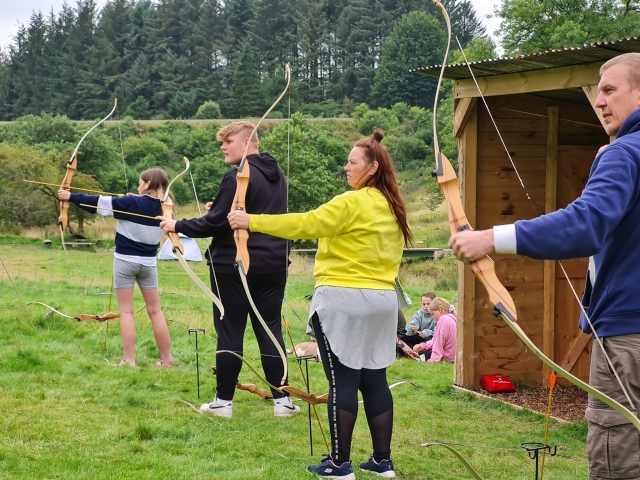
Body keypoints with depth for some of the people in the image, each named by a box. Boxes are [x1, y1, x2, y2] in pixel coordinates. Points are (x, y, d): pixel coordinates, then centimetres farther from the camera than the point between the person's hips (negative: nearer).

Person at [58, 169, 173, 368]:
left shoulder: (132, 203, -13)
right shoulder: (162, 207, 0)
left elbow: (100, 202, -10)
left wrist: (71, 197, -2)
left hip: (126, 260, -4)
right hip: (148, 262, 4)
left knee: (126, 310, 0)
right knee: (155, 310, 10)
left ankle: (129, 360, -4)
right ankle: (166, 358, 11)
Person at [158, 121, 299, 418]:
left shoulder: (239, 177, -15)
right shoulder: (276, 175, 11)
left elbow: (215, 224, -16)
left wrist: (178, 226, -5)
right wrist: (220, 210, 12)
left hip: (233, 266, -7)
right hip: (273, 266, 7)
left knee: (230, 332, 2)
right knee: (270, 330, 9)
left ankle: (223, 401, 9)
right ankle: (282, 400, 7)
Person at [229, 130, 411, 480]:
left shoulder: (352, 203, -13)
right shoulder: (391, 208, 12)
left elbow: (304, 224, -19)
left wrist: (252, 221, -16)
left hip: (344, 300, -8)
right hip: (382, 300, 8)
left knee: (343, 380, -3)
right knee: (374, 380, 10)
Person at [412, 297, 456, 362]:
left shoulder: (444, 319, -19)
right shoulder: (451, 318, 14)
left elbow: (439, 342, -21)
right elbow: (436, 340, 14)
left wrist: (434, 359, -19)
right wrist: (422, 345, 6)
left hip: (447, 358, -10)